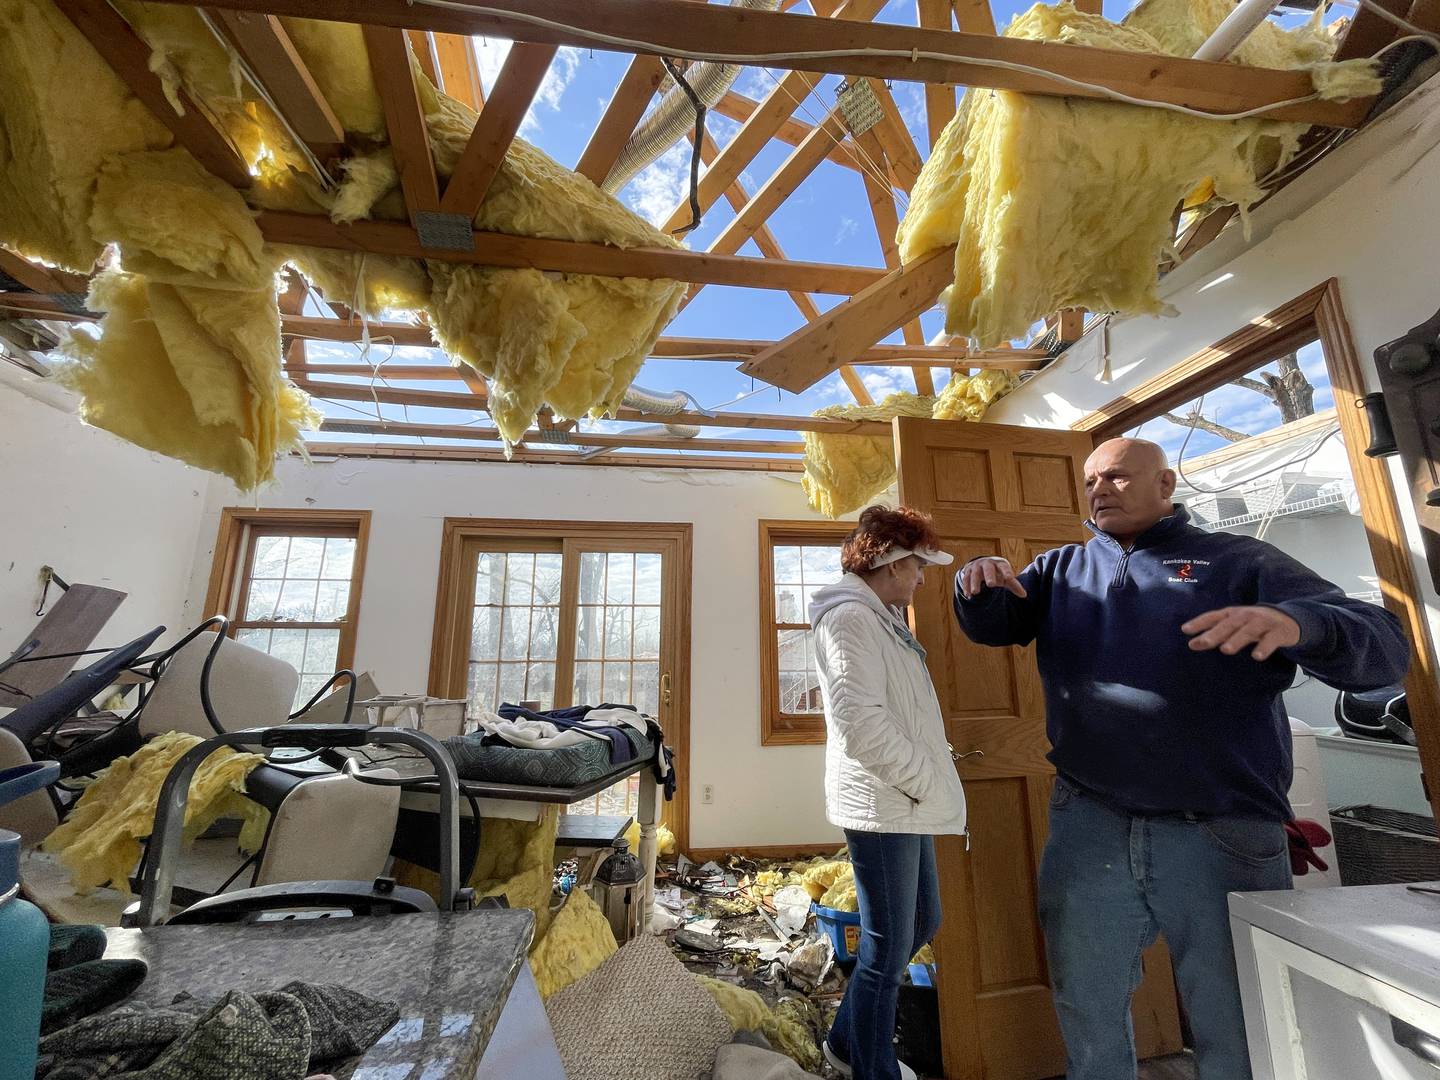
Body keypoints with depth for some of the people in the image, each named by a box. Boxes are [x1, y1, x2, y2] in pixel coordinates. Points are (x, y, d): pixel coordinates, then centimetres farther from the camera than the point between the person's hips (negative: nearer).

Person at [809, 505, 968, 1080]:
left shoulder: (884, 619, 15)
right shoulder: (851, 616, -18)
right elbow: (862, 723, -26)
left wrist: (930, 775, 10)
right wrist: (928, 781, -15)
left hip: (905, 801, 11)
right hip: (880, 803, -10)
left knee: (922, 924, 22)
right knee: (887, 951, 5)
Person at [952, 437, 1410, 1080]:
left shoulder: (1237, 562, 3)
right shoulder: (1061, 570, 10)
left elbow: (1384, 646, -6)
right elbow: (989, 626, 0)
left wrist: (1295, 621, -29)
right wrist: (978, 584, -23)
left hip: (1223, 834, -2)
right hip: (1087, 828, 2)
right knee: (1088, 1019, 18)